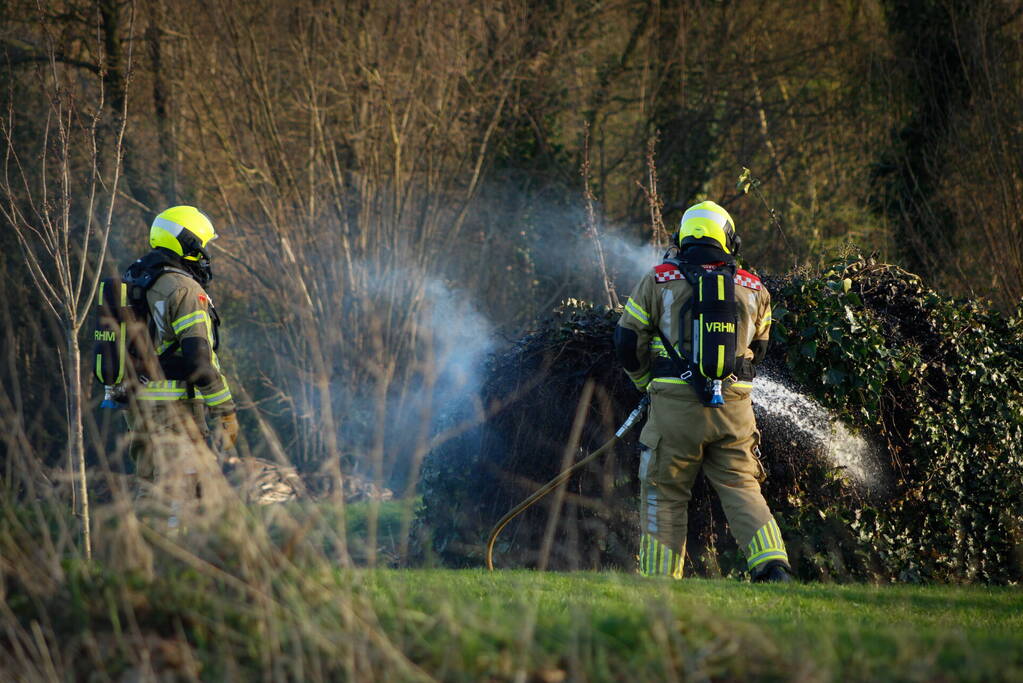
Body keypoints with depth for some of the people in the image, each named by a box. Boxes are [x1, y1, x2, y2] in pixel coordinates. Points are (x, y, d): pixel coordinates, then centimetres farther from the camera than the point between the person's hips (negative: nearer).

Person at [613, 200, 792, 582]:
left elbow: (628, 342, 5)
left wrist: (647, 382, 22)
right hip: (735, 407, 2)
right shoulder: (753, 290, 9)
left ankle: (660, 580, 6)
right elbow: (758, 349, 19)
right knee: (741, 489, 7)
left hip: (675, 406, -2)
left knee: (664, 494, 8)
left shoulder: (658, 282, 2)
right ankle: (772, 563, -9)